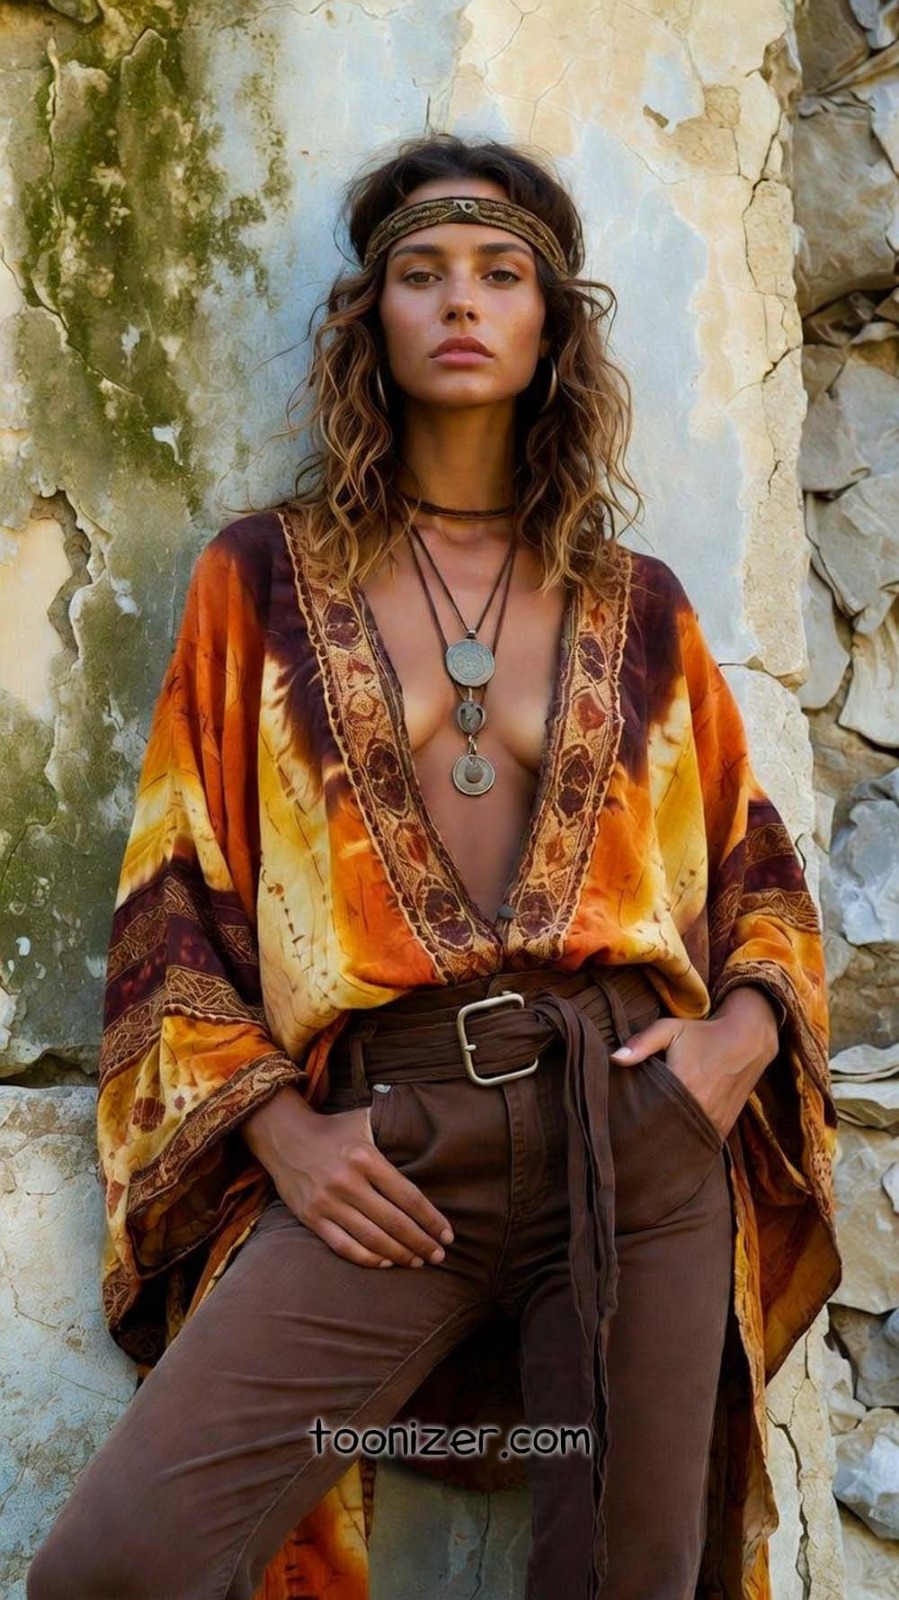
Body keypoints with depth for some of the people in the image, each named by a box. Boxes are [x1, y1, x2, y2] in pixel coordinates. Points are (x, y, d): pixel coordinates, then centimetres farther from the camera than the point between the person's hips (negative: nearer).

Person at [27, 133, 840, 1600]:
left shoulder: (637, 607, 14)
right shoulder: (265, 578, 9)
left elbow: (758, 867, 20)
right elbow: (172, 889, 7)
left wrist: (745, 1029, -1)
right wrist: (277, 1125, -5)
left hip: (636, 1124, 2)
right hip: (388, 1149, -1)